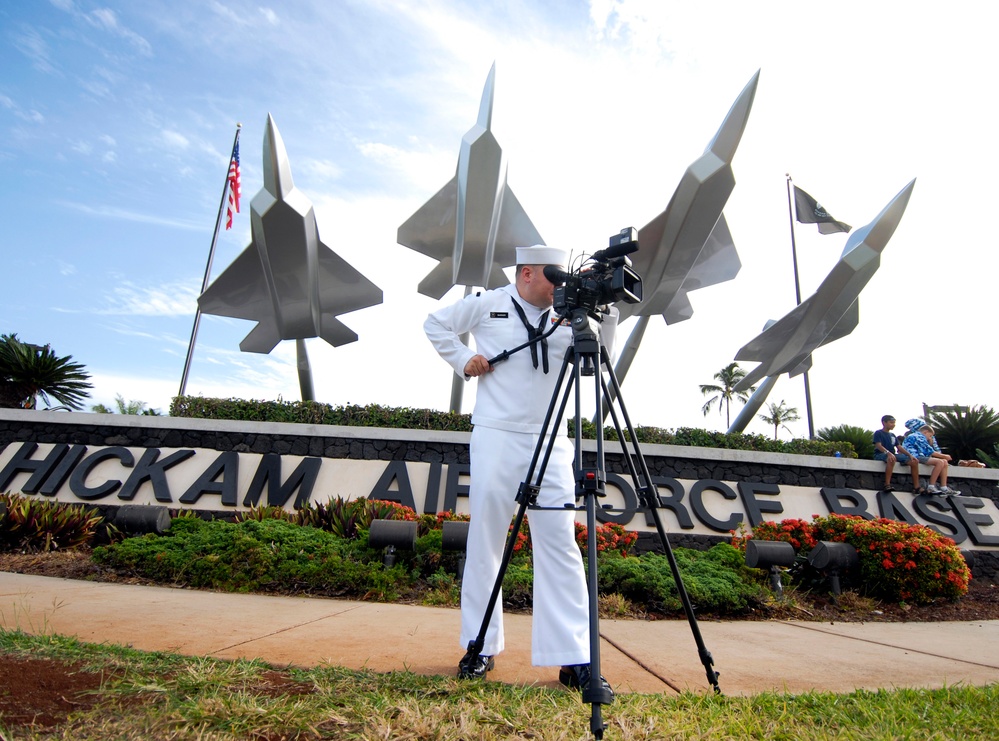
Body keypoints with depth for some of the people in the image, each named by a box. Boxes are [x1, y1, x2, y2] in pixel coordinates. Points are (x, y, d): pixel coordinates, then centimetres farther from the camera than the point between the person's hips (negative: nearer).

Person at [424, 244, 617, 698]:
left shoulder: (565, 318, 11)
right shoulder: (487, 304, 5)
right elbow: (436, 324, 16)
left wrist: (607, 313, -6)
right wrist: (462, 360, 3)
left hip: (550, 444, 2)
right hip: (496, 437, -2)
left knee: (560, 544, 1)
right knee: (485, 540, 5)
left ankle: (574, 658, 9)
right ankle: (480, 647, 21)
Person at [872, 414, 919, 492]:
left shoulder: (892, 435, 22)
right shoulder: (878, 433, -1)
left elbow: (899, 447, 14)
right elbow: (878, 445, -16)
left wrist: (910, 455, -1)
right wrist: (888, 453, -34)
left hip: (893, 454, 8)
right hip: (880, 455, -8)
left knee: (914, 461, -7)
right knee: (891, 459, -42)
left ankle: (916, 487, -6)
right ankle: (887, 485, -44)